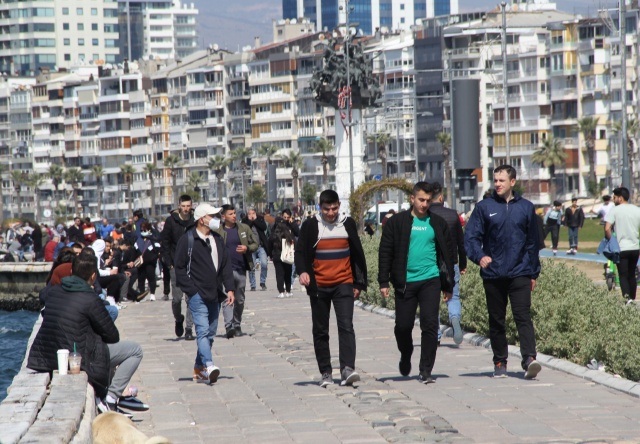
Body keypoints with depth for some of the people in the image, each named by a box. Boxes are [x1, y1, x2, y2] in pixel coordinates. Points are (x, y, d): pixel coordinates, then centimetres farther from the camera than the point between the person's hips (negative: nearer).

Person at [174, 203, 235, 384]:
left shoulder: (217, 239, 14)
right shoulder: (187, 240, -6)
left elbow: (226, 265, 17)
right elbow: (179, 267, -6)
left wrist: (229, 288, 8)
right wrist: (191, 290, -11)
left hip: (214, 295, 7)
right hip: (197, 295, -7)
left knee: (210, 333, 9)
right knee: (203, 330, -18)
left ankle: (199, 369, 19)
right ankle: (208, 366, -31)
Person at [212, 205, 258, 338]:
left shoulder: (244, 228, 8)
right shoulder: (218, 232, -1)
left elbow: (255, 244, 12)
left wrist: (247, 248, -8)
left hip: (241, 268, 4)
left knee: (240, 299, 12)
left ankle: (237, 326, 24)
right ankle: (229, 326, -25)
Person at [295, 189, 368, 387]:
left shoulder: (348, 224, 6)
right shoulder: (310, 226, 0)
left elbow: (357, 254, 12)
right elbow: (300, 251, -1)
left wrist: (359, 283, 10)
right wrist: (302, 271, -21)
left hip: (343, 284, 0)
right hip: (319, 287, 0)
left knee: (346, 326, -14)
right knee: (320, 331, 6)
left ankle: (347, 369, -21)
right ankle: (325, 372, 14)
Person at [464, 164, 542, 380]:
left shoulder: (526, 208, 8)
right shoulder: (484, 207, 4)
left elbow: (533, 242, 14)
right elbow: (470, 237, -1)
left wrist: (533, 273, 13)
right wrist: (479, 256, -21)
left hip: (520, 273, -1)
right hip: (493, 274, 1)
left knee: (523, 317, -13)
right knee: (496, 321, 8)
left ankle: (529, 358, -22)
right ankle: (500, 362, 17)